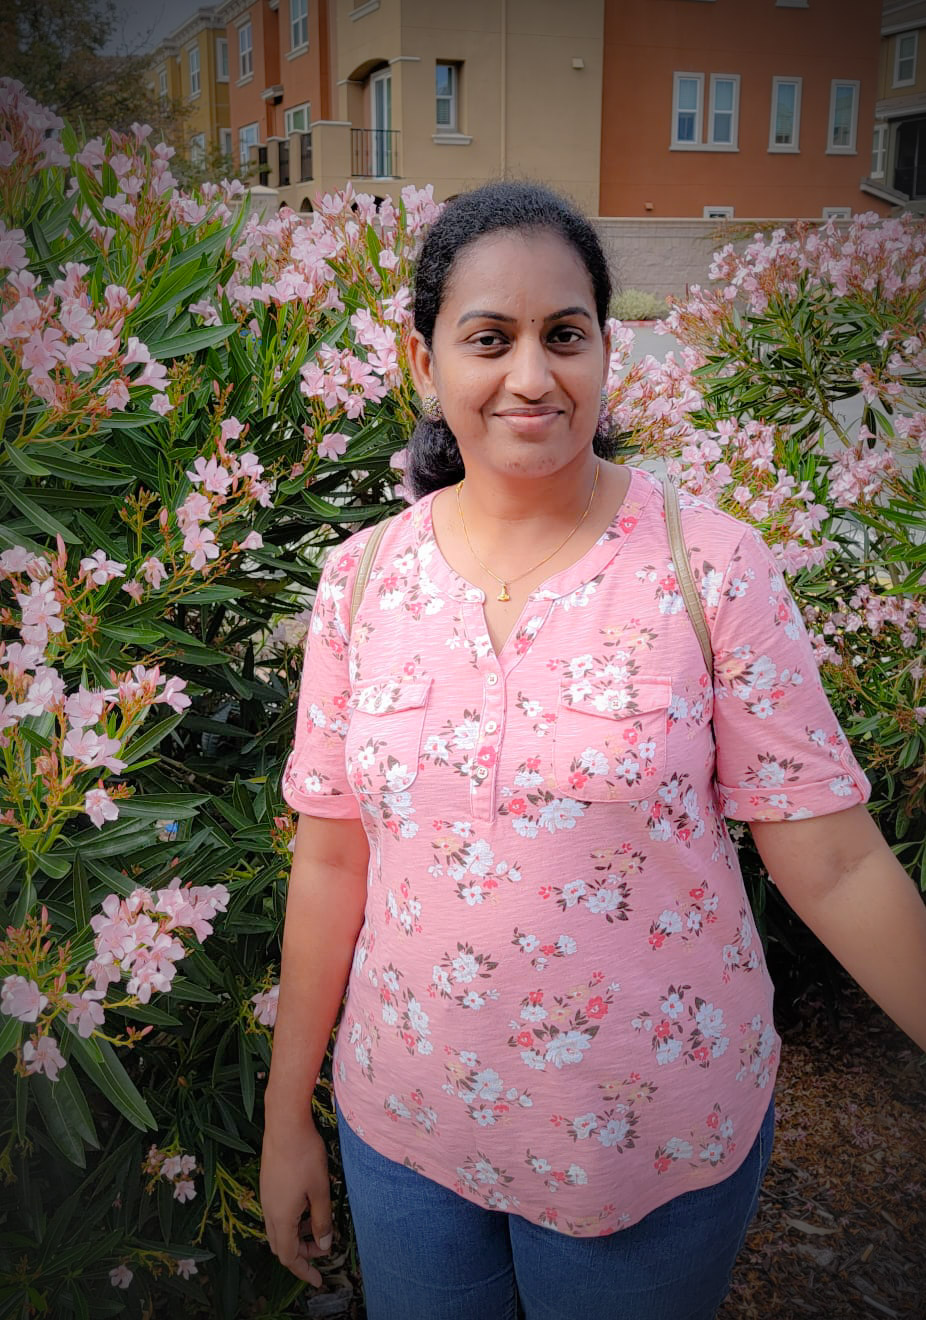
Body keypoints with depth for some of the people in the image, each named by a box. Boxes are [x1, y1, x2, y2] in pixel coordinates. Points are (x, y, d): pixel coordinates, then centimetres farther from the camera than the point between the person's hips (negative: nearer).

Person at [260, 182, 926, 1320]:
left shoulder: (712, 566, -14)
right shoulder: (363, 582, -6)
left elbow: (832, 862, -11)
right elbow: (330, 862, 0)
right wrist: (286, 1115, 6)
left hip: (662, 1142, -2)